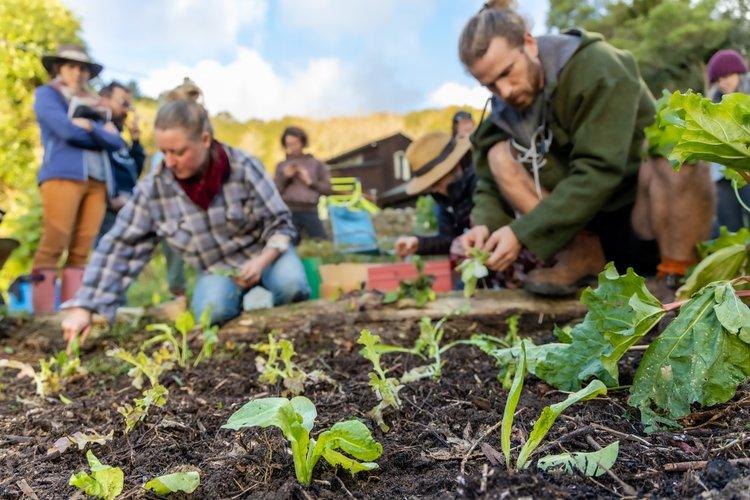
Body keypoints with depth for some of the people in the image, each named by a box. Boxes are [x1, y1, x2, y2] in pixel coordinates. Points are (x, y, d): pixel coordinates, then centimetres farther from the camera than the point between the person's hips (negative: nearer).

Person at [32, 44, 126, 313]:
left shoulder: (93, 105, 28)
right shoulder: (46, 94, 13)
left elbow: (118, 142, 13)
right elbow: (67, 130, -6)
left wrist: (90, 126, -1)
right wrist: (103, 133, 7)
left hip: (98, 181, 5)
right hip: (64, 174, -5)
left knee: (82, 251, -4)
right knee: (53, 246, -12)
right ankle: (43, 318, -14)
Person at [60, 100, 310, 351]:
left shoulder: (243, 168, -21)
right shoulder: (154, 187, -16)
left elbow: (280, 224, -14)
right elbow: (118, 246, -13)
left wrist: (262, 261, -33)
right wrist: (83, 306, -17)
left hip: (263, 254, -1)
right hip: (217, 270, 1)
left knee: (289, 284, -32)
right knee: (210, 310, -30)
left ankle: (259, 293, 3)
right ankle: (249, 295, 4)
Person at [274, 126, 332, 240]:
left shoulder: (316, 164, 13)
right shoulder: (281, 166, 15)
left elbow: (327, 188, 8)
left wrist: (310, 182, -4)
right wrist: (285, 177, -5)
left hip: (310, 211, 0)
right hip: (288, 212, 1)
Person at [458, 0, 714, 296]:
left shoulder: (597, 66, -19)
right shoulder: (505, 109, -2)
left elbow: (598, 171, -28)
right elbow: (490, 181, -2)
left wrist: (522, 234, -31)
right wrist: (485, 224, -25)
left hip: (652, 219, -5)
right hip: (591, 224, 5)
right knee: (500, 154, -11)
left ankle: (676, 279, -20)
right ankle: (583, 257, -14)